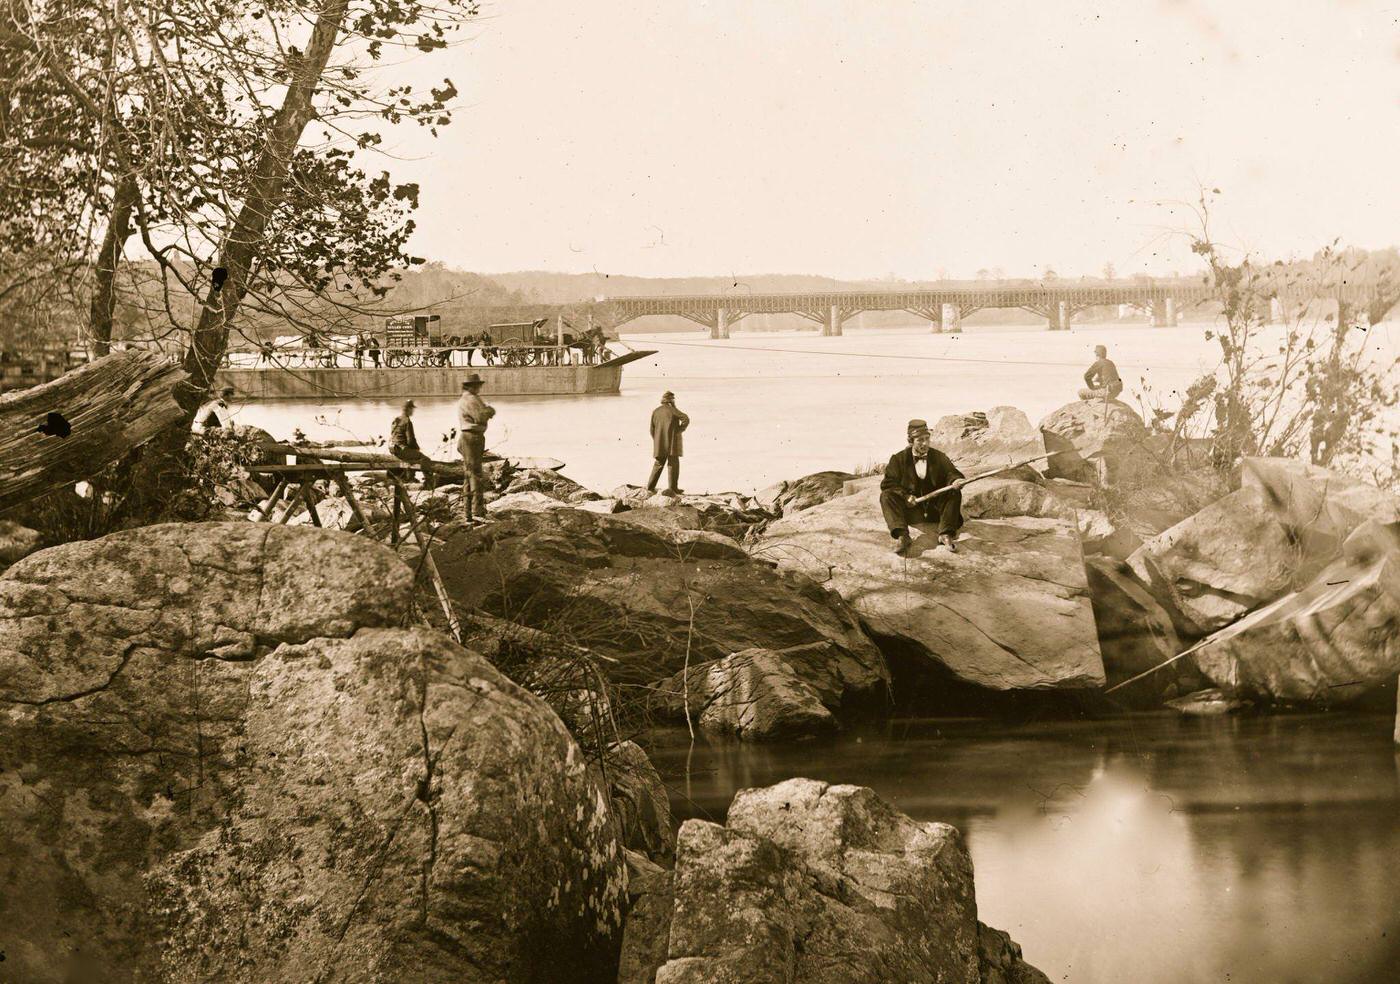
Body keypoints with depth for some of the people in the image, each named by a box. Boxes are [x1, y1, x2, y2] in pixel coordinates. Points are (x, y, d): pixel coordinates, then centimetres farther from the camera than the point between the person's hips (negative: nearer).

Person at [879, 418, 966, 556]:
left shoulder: (939, 457, 10)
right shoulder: (899, 459, 4)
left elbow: (951, 473, -2)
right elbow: (887, 483, -4)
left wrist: (955, 481, -28)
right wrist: (905, 496, -19)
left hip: (935, 511, 1)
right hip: (911, 510, -1)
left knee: (955, 493, -23)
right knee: (886, 495, -24)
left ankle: (945, 534, -33)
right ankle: (902, 536, -44)